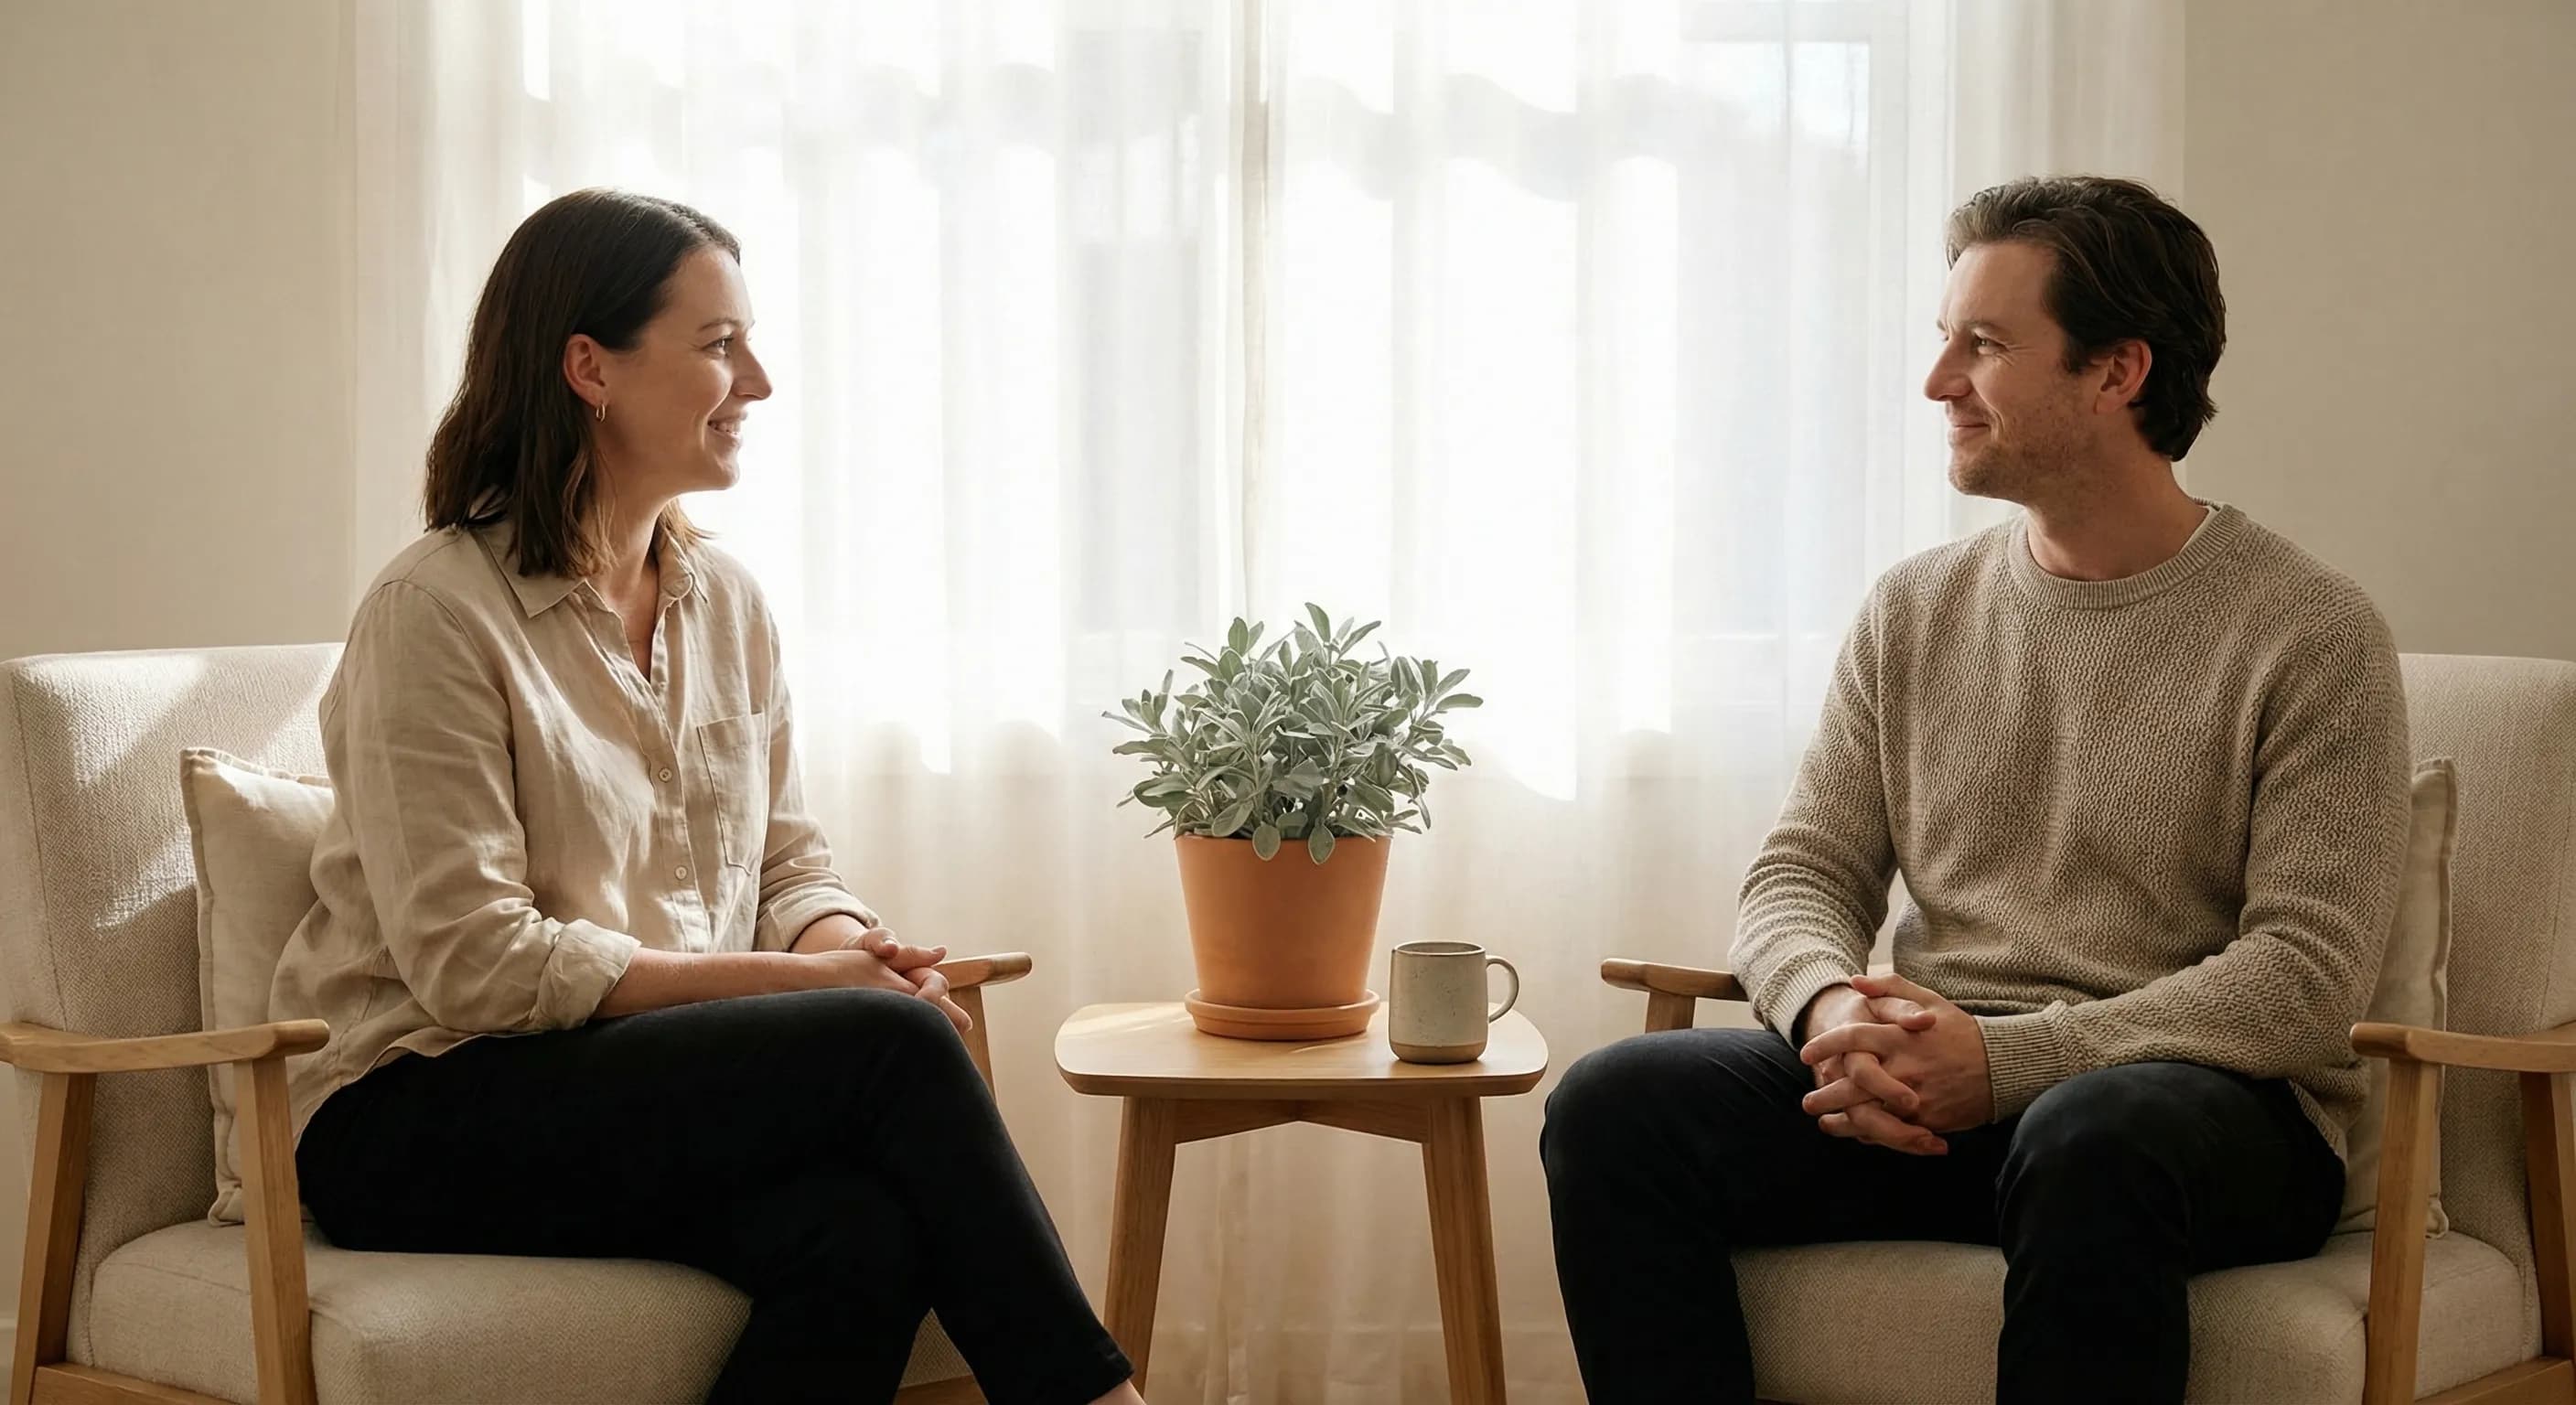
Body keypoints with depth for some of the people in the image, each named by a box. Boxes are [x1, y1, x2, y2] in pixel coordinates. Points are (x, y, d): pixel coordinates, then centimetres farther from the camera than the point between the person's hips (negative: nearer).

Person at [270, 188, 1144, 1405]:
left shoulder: (725, 600, 12)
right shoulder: (435, 613, -10)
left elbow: (788, 860, 16)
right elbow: (472, 962, -16)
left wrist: (843, 944, -9)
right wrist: (791, 980, -18)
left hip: (658, 1087, 6)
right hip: (416, 1120, -5)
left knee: (865, 1232, -31)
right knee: (890, 1044, -26)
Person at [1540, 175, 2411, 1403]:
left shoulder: (2310, 635, -3)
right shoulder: (1914, 611, 13)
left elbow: (2307, 978, -11)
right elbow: (1800, 875, 12)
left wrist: (2005, 1057, -20)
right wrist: (1834, 1009, -14)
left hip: (2219, 1105, -4)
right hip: (1928, 1097, 4)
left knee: (2092, 1139, -40)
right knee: (1613, 1106, -20)